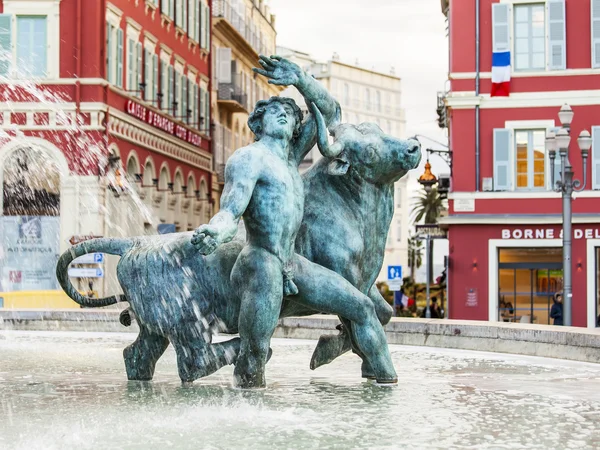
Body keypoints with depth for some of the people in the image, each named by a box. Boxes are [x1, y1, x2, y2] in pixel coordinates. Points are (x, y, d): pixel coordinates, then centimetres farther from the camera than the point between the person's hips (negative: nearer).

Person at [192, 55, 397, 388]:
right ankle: (249, 372, -41)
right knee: (267, 267, -44)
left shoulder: (291, 154, 18)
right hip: (256, 264, -8)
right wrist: (213, 232, -40)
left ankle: (387, 379, 16)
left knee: (362, 307, 6)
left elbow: (329, 111, 19)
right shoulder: (250, 157, -4)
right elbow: (230, 212, -17)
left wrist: (299, 80, 2)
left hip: (293, 267, 8)